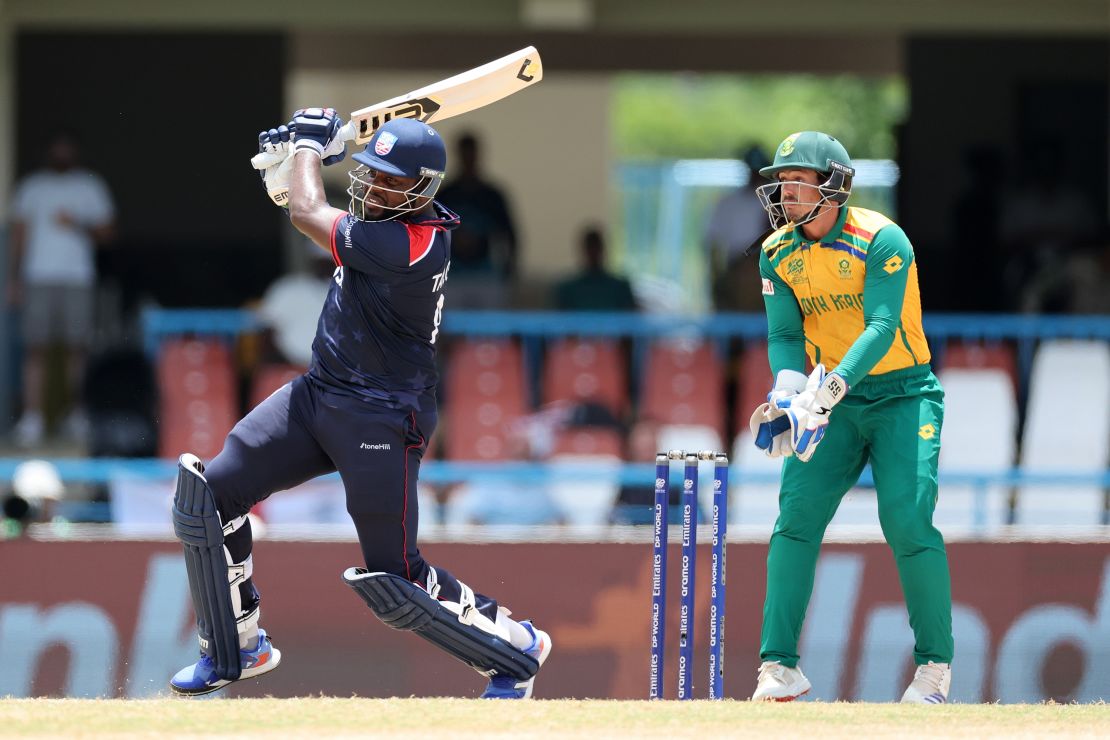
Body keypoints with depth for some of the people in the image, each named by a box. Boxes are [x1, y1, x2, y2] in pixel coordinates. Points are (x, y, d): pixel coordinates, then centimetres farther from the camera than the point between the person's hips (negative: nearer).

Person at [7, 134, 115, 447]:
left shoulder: (90, 187, 10)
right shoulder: (31, 188, 12)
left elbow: (107, 231, 9)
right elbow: (19, 235, 13)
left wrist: (78, 227, -9)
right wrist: (13, 278, 7)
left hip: (77, 279, 0)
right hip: (38, 277, 0)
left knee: (77, 347, -3)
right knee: (36, 348, -7)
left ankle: (77, 414, 9)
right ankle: (32, 419, -9)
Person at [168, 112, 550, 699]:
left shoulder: (412, 243, -25)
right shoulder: (391, 214, 3)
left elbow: (306, 213, -18)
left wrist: (310, 139, -2)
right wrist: (300, 155, 6)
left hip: (381, 421, -9)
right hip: (319, 393, 9)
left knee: (392, 581, -6)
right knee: (207, 495, 2)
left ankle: (515, 648, 17)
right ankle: (235, 649, 17)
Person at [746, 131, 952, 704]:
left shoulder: (881, 241, -17)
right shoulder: (778, 253, 1)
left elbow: (881, 328, -25)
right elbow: (785, 334, -2)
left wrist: (831, 387, -39)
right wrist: (787, 391, -23)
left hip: (902, 394, -5)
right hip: (832, 400, 5)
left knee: (907, 521, -17)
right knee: (797, 515, -10)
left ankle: (935, 666, -3)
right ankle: (780, 667, -9)